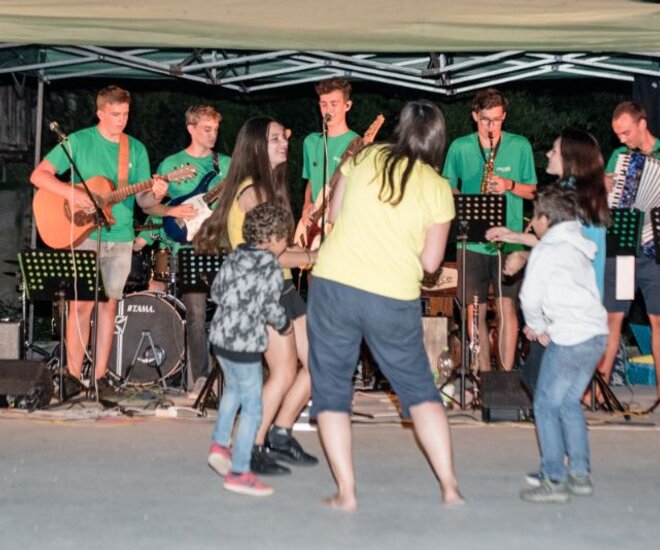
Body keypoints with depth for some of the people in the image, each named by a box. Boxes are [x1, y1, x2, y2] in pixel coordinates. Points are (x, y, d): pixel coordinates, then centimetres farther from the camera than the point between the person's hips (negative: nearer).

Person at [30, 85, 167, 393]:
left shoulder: (136, 149, 8)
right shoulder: (78, 141, -3)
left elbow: (143, 200, 8)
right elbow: (39, 175, -7)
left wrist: (155, 195, -15)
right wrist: (71, 193, -22)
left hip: (120, 238, 4)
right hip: (84, 235, -4)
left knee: (109, 304, 7)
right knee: (82, 304, -6)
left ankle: (100, 375, 13)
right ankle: (73, 375, 1)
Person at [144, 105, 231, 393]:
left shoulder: (227, 164, 14)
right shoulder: (171, 164, 8)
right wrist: (172, 211, -11)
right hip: (188, 247, -2)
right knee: (196, 315, -4)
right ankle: (200, 379, 4)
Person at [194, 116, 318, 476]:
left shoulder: (269, 187, 17)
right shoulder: (252, 192, -13)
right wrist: (314, 256, -11)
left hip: (282, 288, 10)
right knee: (285, 371, -12)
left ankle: (279, 434, 20)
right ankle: (252, 450, 1)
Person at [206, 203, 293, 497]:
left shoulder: (234, 256, 7)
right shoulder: (272, 268, -13)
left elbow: (216, 291, 13)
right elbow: (271, 308, -14)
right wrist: (284, 325, 5)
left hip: (220, 337, 8)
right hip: (245, 343, -8)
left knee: (234, 388, 31)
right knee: (252, 407, 1)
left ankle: (219, 445, 33)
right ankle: (239, 473, 4)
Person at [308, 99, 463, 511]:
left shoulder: (365, 158, 3)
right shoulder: (438, 189, -1)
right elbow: (430, 262, 0)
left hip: (334, 285, 0)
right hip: (394, 300, 0)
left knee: (332, 390, 12)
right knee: (419, 389, 16)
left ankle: (346, 493, 10)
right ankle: (450, 486, 14)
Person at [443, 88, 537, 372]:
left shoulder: (520, 146, 3)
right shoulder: (459, 148, 4)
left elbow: (532, 191, 8)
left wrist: (510, 185, -11)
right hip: (471, 241, 1)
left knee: (506, 308, -3)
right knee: (475, 311, 4)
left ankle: (506, 375, 6)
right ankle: (484, 375, 15)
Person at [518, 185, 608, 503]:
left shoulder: (547, 250, -7)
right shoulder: (579, 247, 19)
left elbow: (530, 297, -10)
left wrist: (537, 326, 7)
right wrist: (540, 325, 17)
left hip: (569, 338, -9)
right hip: (596, 333, 9)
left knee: (546, 405, 0)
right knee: (569, 402, 18)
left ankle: (554, 481, -1)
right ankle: (580, 474, 18)